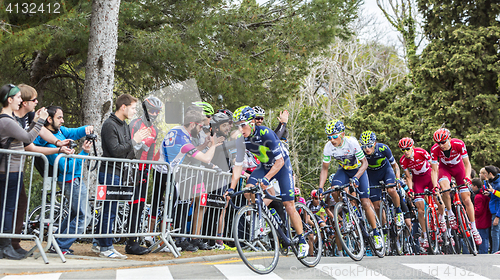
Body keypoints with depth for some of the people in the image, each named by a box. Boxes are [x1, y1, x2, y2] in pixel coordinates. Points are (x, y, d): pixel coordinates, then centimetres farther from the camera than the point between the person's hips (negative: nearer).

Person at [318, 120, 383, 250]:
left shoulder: (352, 142, -31)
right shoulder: (328, 147, -21)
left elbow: (364, 163, -25)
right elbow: (325, 169, -11)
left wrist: (356, 177, -42)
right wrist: (320, 188, -22)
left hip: (358, 170, -3)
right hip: (344, 171, 3)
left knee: (365, 203, -10)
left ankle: (376, 233, 8)